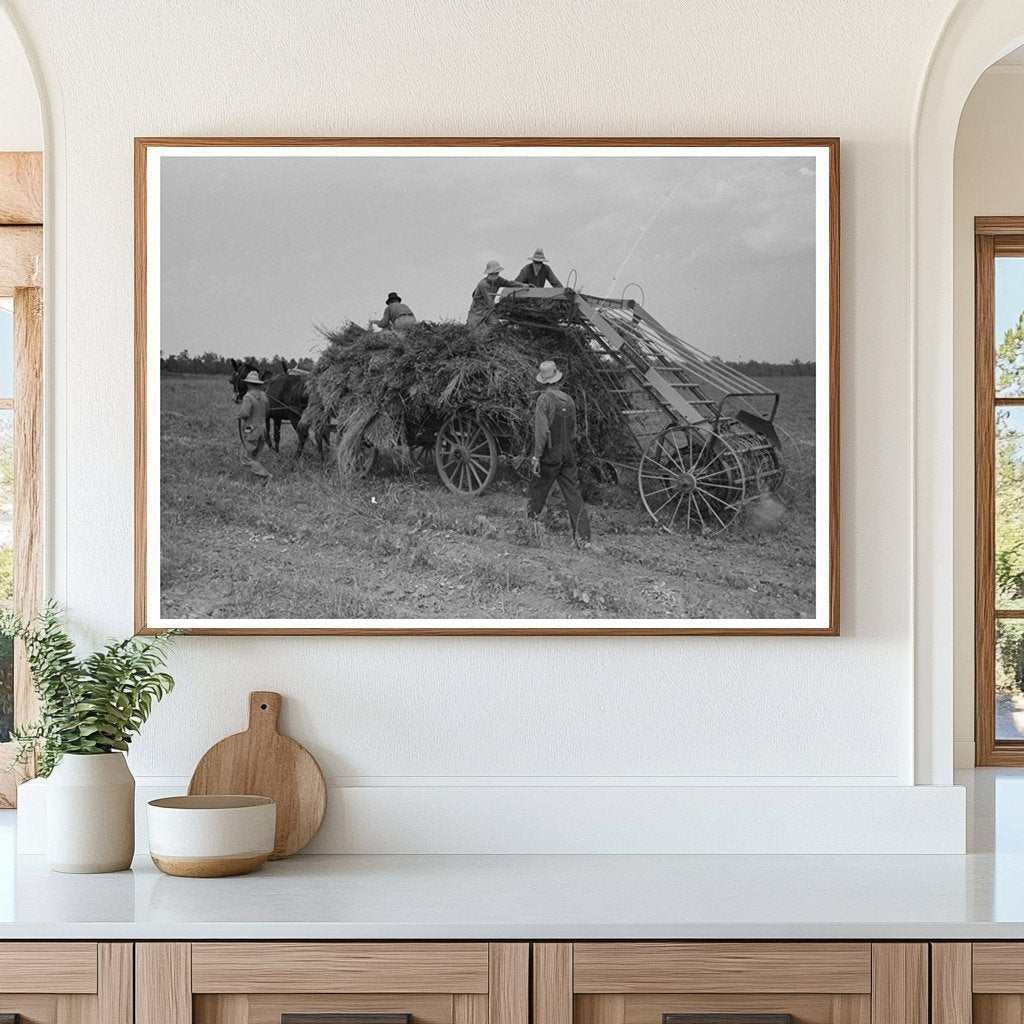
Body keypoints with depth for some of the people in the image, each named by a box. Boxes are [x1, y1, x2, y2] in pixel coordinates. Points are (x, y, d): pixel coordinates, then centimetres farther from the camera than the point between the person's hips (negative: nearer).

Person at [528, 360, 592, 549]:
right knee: (574, 495, 2)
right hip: (568, 455, 5)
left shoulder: (545, 399, -10)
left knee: (537, 493, 8)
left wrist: (536, 456, -20)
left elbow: (542, 429, -19)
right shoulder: (568, 400, 8)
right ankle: (583, 538, -4)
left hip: (549, 455, -5)